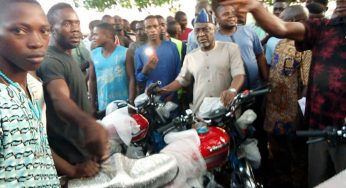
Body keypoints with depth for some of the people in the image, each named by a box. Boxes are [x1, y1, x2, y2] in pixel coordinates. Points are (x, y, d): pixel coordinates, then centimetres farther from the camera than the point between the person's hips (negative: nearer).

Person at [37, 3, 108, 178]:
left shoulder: (68, 57, 9)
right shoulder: (50, 61, -22)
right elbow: (60, 99, -42)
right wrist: (89, 123, -60)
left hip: (83, 148, 9)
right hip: (69, 156, -9)